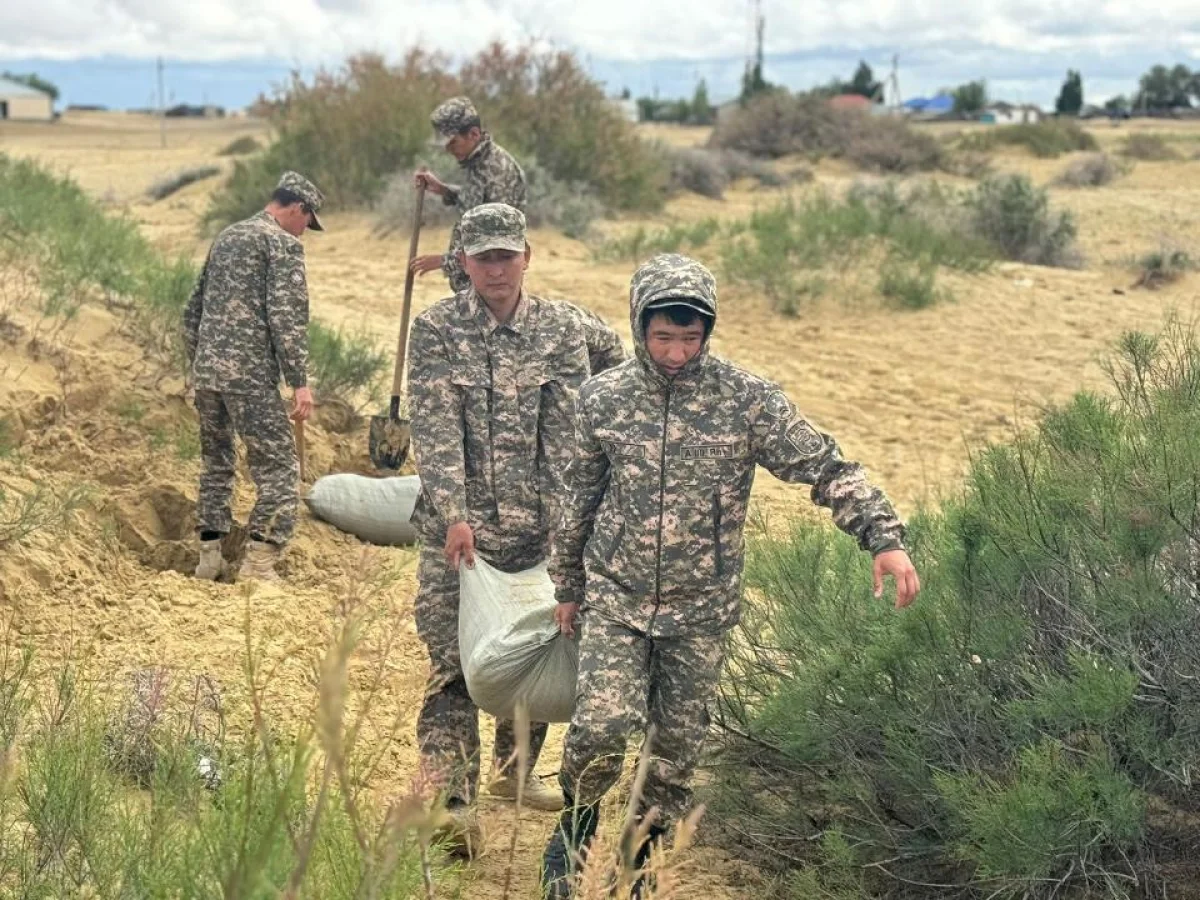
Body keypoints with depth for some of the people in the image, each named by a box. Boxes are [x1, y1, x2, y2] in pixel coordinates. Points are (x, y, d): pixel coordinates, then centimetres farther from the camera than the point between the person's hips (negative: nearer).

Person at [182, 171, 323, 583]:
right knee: (278, 471, -2)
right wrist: (300, 382, -15)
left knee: (215, 463, 19)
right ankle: (257, 565, -8)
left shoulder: (226, 237, 20)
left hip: (206, 369, 8)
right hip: (250, 374, -8)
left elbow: (192, 311, 23)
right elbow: (287, 317, -15)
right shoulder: (283, 243, -4)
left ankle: (209, 558, 22)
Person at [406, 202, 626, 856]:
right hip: (459, 526, -3)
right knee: (454, 663, -7)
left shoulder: (568, 327, 2)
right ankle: (451, 800, -5)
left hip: (546, 525, 3)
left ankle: (515, 770, 33)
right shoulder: (436, 331, -4)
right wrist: (455, 514, -22)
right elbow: (434, 432, -11)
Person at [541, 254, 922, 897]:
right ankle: (575, 827, 16)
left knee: (676, 747, 9)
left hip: (702, 609, 0)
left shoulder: (748, 400, -10)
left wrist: (885, 537, -25)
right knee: (602, 726, -13)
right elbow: (580, 498, 8)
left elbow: (827, 469, -12)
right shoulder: (602, 398, -4)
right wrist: (567, 585, 15)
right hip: (615, 599, 0)